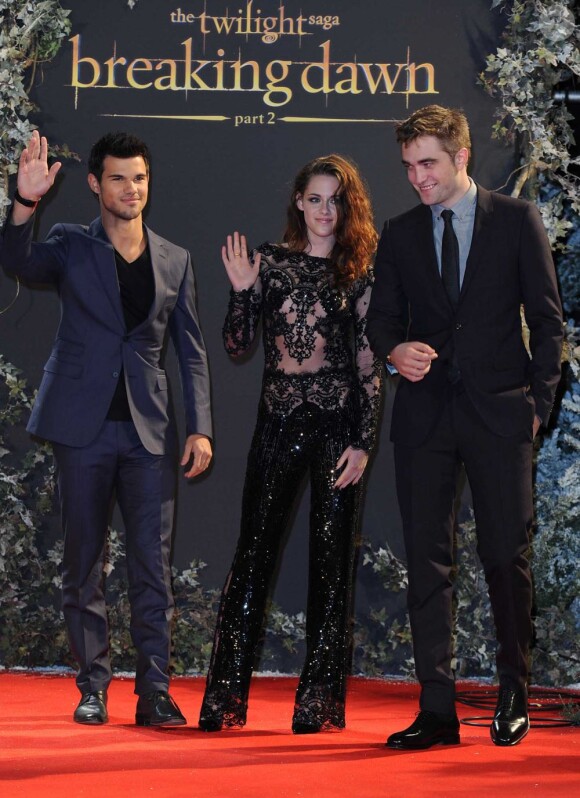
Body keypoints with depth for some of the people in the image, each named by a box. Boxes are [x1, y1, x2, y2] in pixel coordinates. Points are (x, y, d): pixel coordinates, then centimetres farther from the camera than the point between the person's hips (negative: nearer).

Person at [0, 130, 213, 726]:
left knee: (152, 564, -2)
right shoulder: (70, 246, 5)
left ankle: (154, 692, 2)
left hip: (149, 431, 1)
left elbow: (191, 351, 12)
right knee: (83, 561, 4)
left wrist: (199, 427, 2)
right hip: (83, 426, -1)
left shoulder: (175, 261, 11)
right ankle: (93, 686, 13)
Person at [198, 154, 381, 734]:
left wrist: (363, 442, -5)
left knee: (331, 562, 2)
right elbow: (236, 344, 6)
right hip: (278, 424, 1)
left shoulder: (360, 274, 3)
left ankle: (320, 700, 9)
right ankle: (226, 696, 4)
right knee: (253, 553, -1)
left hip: (337, 427, -1)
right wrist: (242, 291, -10)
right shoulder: (271, 261, 7)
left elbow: (369, 365, 1)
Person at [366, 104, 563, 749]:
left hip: (498, 412, -2)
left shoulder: (516, 220, 3)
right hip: (424, 416, 3)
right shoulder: (400, 234, 10)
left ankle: (513, 697, 19)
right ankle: (437, 711, 5)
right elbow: (382, 318, 13)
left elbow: (547, 318, 3)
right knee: (426, 561, 0)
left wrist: (539, 399, -3)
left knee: (506, 557, 1)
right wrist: (394, 350, -10)